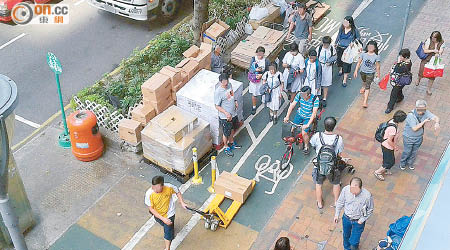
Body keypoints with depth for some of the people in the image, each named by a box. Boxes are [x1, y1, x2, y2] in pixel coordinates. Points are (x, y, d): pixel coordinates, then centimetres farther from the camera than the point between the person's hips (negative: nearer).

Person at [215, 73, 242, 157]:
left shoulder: (229, 85, -6)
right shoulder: (218, 92, -28)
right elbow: (217, 106, -21)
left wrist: (235, 101, 0)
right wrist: (226, 113, -28)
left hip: (234, 114, 7)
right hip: (225, 117, -7)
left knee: (232, 129, 27)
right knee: (226, 133, 13)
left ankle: (231, 143, 51)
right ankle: (226, 147, 36)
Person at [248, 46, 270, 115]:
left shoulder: (266, 61, -13)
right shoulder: (253, 59, -10)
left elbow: (268, 71, -6)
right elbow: (250, 69, -8)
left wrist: (261, 74, -23)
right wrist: (255, 70, -27)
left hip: (262, 79, -1)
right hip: (254, 79, 1)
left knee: (264, 93, 13)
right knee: (254, 94, 12)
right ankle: (254, 107, 31)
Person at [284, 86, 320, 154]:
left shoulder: (315, 99, -29)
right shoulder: (299, 95, -20)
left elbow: (314, 113, -31)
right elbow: (292, 105, -16)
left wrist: (308, 124, -39)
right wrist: (287, 116, -25)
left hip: (308, 117, -3)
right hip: (300, 114, 4)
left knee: (304, 133, -15)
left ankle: (306, 146, 13)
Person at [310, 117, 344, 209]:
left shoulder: (317, 136, -22)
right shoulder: (339, 139, -23)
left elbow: (312, 144, -1)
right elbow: (339, 154, -11)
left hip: (319, 166, 0)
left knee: (318, 184, 28)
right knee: (336, 183, 30)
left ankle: (320, 203, 46)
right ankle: (336, 202, 49)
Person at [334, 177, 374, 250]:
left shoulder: (367, 196, -31)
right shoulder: (345, 189, -25)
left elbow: (370, 210, -11)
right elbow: (340, 202, -4)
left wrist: (362, 220, -13)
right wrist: (337, 214, 1)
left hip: (358, 221, -2)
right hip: (346, 218, 2)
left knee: (354, 241, 9)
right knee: (346, 236, 26)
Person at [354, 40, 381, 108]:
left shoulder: (376, 56, -15)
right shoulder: (363, 54, -11)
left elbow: (377, 66, -7)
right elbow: (359, 63, -4)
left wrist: (378, 75, 0)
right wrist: (356, 71, -5)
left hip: (371, 73, -3)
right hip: (363, 72, 3)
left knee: (367, 86, -3)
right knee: (364, 82, 28)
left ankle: (365, 101, -2)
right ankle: (363, 87, 61)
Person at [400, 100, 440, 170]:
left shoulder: (425, 113, -19)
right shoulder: (411, 115, -33)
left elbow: (435, 117, -28)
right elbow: (414, 128, -35)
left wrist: (436, 123, -51)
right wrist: (424, 121, -39)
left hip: (419, 138, 4)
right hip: (409, 137, -4)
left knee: (414, 152, 25)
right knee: (407, 152, 17)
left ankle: (410, 163, 52)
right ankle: (403, 163, 46)